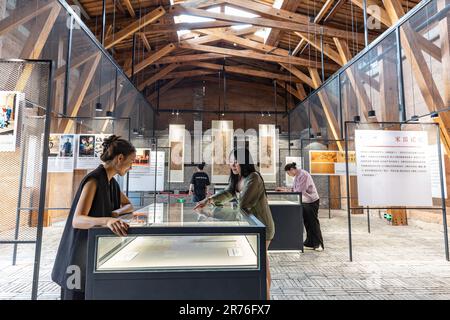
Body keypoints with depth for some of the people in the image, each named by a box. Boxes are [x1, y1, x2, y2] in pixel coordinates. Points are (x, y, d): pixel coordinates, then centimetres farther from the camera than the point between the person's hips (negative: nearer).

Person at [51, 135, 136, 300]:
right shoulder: (94, 179, -21)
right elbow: (77, 220, -28)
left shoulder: (112, 182, 6)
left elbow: (129, 205, 13)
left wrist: (115, 214, -8)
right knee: (78, 295, 7)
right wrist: (106, 220, -46)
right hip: (80, 254, -8)